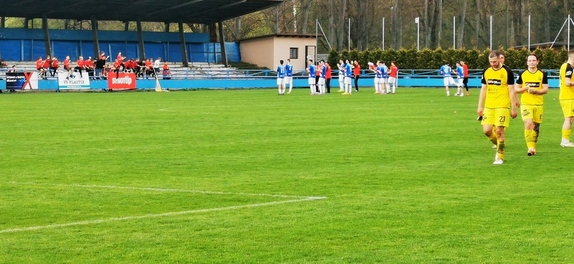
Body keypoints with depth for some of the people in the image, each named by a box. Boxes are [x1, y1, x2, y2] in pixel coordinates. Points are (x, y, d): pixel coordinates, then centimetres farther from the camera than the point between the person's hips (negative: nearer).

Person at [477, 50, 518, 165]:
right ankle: (500, 145, 23)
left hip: (502, 107, -5)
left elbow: (512, 91, -4)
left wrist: (513, 108, -7)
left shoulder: (507, 72, -6)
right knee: (487, 130, -4)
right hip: (488, 107, 5)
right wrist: (480, 106, 10)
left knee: (499, 131, -8)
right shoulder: (486, 72, 8)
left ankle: (500, 156, 4)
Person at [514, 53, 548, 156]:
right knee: (528, 124, -19)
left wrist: (535, 91, -18)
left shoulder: (542, 74, 4)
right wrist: (525, 88, -13)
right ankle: (530, 148, -20)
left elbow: (545, 89, 0)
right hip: (525, 104, -1)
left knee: (536, 126, 6)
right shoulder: (522, 74, 5)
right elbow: (516, 89, 7)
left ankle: (533, 147, 21)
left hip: (538, 104, 1)